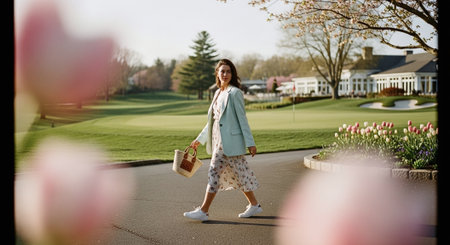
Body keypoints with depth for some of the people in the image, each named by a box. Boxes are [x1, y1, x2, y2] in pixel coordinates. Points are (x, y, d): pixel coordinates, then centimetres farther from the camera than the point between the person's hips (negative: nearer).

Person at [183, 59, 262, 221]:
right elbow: (213, 120, 21)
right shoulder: (218, 93, 15)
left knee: (215, 173, -7)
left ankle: (203, 211, -3)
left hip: (229, 140, -8)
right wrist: (200, 139, 22)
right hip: (219, 140, 8)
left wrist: (250, 143, -12)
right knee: (238, 173, 13)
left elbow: (242, 119, -11)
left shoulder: (235, 93, -9)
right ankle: (254, 205, 23)